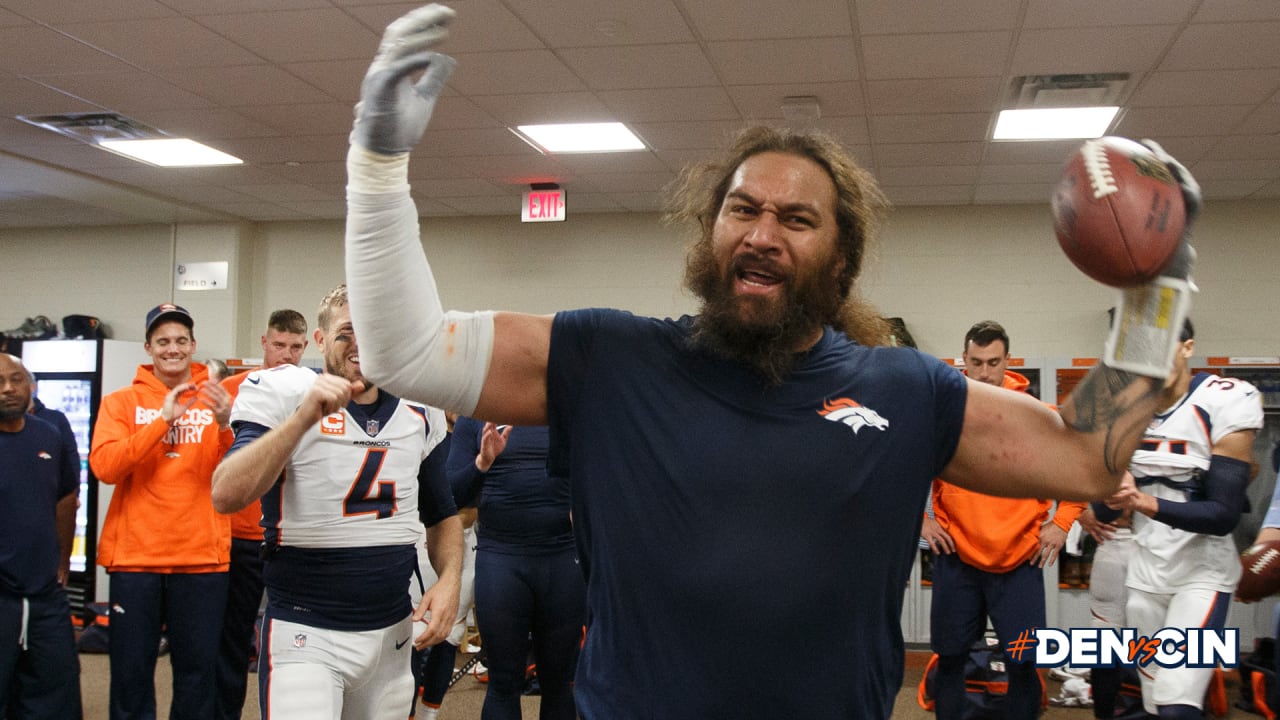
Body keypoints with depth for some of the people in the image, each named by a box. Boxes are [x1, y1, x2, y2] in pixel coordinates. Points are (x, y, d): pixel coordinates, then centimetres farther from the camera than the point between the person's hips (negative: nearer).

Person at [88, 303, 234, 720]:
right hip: (135, 554, 0)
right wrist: (163, 420, -17)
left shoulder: (213, 399, 6)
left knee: (198, 667, 5)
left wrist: (225, 425, -24)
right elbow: (104, 466, -10)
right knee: (131, 667, 5)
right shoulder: (121, 402, 6)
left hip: (202, 555, 0)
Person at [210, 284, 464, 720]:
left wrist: (449, 580, -2)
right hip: (305, 635, -5)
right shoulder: (285, 396, -8)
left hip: (392, 633, 5)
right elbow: (226, 496, -22)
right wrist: (305, 416, -28)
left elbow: (442, 516, 16)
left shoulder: (418, 415, 6)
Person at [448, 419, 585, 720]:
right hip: (500, 559, -1)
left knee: (559, 681, 8)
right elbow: (452, 494, -2)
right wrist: (482, 462, -20)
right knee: (504, 683, 4)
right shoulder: (475, 417, 4)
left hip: (565, 557, 1)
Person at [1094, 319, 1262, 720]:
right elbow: (1103, 512, 2)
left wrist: (1146, 503, -35)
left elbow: (1225, 515, -21)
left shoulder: (1226, 402, -16)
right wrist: (1115, 497, -22)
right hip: (1145, 573, 5)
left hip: (1203, 574, -5)